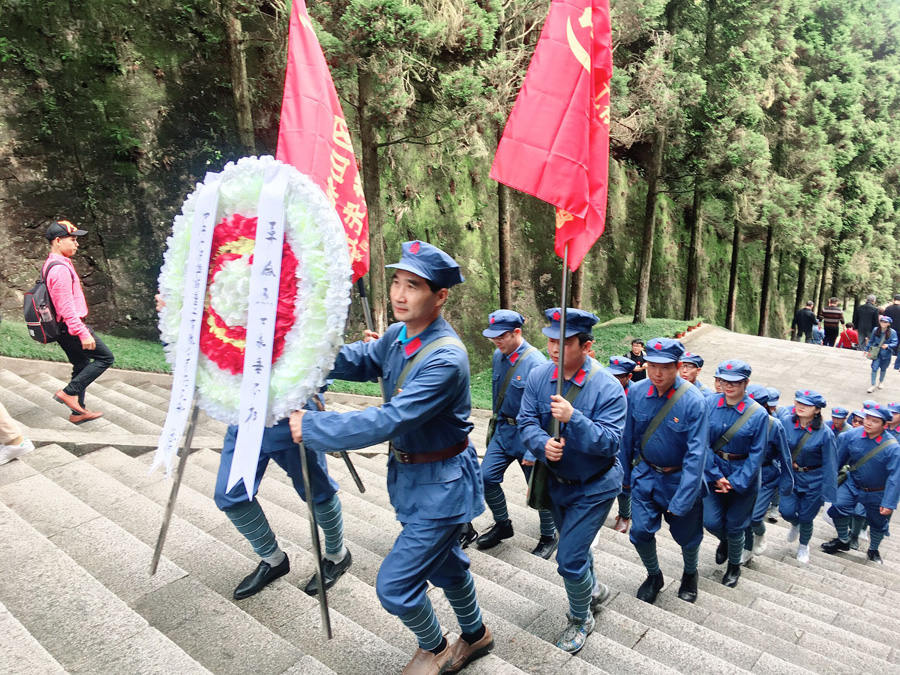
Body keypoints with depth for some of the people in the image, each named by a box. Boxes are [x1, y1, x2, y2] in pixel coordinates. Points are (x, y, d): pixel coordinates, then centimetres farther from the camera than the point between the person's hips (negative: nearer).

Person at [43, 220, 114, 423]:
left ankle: (78, 411, 23)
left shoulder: (52, 264, 13)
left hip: (65, 328, 10)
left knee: (82, 366, 16)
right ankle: (69, 392, -3)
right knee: (106, 357, -3)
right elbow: (66, 307, -24)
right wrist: (83, 333, -24)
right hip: (71, 327, -10)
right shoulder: (60, 269, -20)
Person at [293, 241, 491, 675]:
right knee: (445, 563, 26)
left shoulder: (446, 358, -30)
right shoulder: (398, 336, -3)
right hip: (410, 474, 8)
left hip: (441, 487, -8)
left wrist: (312, 426, -28)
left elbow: (389, 422, -34)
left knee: (394, 584, 1)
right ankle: (475, 636, 52)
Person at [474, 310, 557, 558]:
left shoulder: (536, 363, -22)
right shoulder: (498, 356, 1)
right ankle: (502, 524, 27)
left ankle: (549, 537, 30)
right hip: (502, 430, 7)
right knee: (486, 477, 3)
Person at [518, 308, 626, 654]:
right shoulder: (538, 376, -11)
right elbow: (526, 422, -10)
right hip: (556, 480, 5)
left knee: (569, 560, -3)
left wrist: (573, 417, -40)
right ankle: (594, 589, 58)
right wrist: (543, 444, -31)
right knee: (574, 546, 27)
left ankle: (581, 619, 28)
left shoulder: (608, 388, -24)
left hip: (594, 486, -5)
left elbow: (609, 442, -27)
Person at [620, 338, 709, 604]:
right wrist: (625, 474, 8)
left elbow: (696, 453, -23)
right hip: (645, 474, 2)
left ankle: (690, 575, 48)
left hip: (680, 478, -2)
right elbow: (627, 437, 0)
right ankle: (654, 577, 32)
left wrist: (681, 500, -23)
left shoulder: (693, 401, -24)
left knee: (687, 534, 15)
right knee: (641, 531, 1)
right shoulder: (636, 392, -13)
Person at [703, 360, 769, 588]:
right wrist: (717, 476, -13)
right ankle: (724, 541, 37)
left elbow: (757, 454, -11)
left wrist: (736, 482, -14)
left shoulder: (758, 414, -14)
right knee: (711, 521, -1)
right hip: (714, 470, 2)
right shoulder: (709, 404, -10)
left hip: (743, 474, -2)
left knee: (735, 526, 9)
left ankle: (734, 566, 37)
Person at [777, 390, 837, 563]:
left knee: (806, 518, 9)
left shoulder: (825, 433, -20)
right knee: (787, 511, -8)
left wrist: (828, 494, -12)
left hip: (814, 480, -2)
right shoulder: (786, 421, -15)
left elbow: (829, 465, -14)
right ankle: (795, 524, 32)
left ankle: (804, 546, 42)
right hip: (790, 475, 2)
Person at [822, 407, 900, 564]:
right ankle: (843, 541, 11)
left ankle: (873, 550, 45)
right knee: (838, 507, -16)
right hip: (853, 484, 1)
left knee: (878, 523, 16)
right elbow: (839, 459, -3)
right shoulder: (852, 436, -16)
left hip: (877, 493, -1)